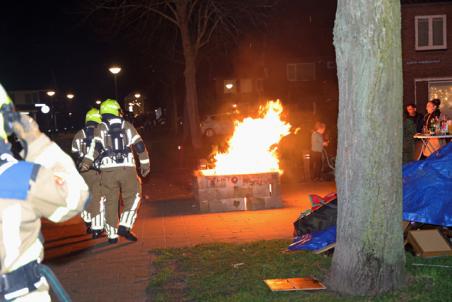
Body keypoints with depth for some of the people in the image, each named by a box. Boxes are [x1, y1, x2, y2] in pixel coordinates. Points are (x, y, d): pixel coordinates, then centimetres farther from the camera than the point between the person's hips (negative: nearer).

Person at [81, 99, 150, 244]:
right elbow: (140, 146, 6)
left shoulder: (100, 128, 6)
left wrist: (86, 162, -8)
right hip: (127, 168, -1)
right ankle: (124, 226, -4)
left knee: (110, 201, 9)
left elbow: (95, 147, -9)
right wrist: (145, 165, 12)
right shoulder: (127, 126, 9)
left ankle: (112, 234, 12)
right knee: (132, 197, 12)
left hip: (108, 170, 1)